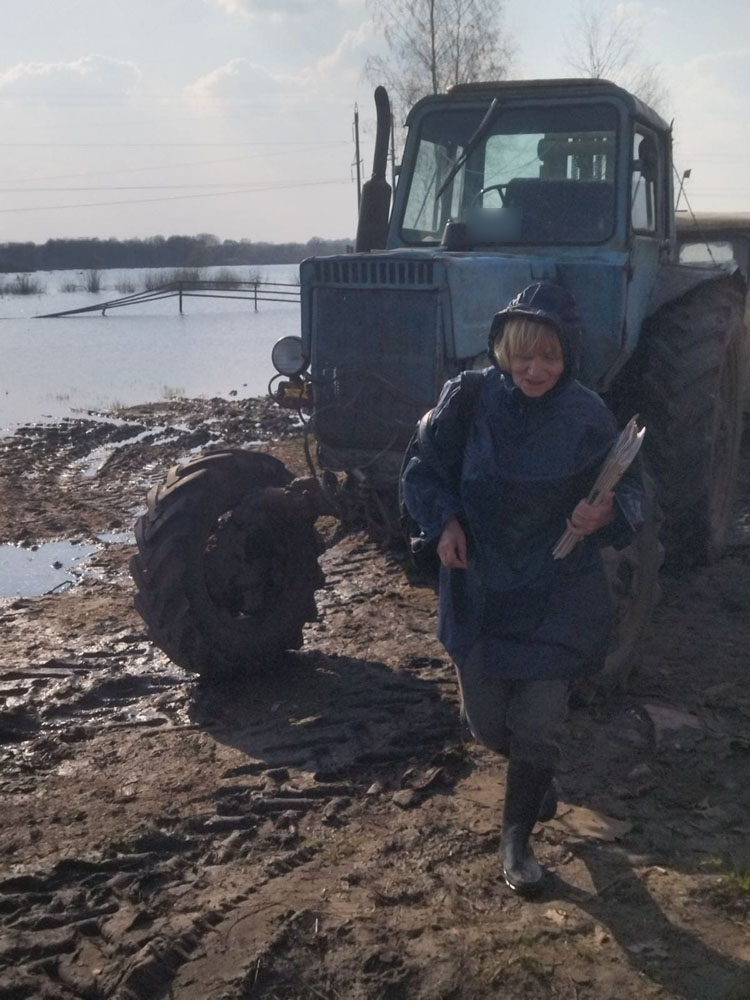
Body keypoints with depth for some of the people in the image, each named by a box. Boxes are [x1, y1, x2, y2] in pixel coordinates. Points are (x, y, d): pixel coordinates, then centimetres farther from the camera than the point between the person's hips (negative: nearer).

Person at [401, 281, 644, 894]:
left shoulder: (587, 417, -11)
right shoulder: (471, 400, -10)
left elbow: (629, 488, -2)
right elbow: (422, 469, 2)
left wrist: (607, 513, -25)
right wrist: (444, 520, -15)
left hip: (558, 596, -1)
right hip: (479, 588, 2)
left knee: (537, 727, 0)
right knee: (486, 722, 12)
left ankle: (517, 839, 25)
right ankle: (539, 775, 48)